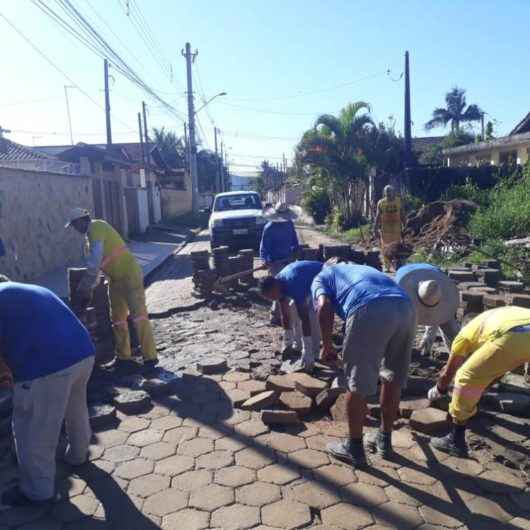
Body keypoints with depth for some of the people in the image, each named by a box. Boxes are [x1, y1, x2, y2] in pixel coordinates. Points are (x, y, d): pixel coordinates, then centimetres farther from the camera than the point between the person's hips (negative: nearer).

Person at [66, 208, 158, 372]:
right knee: (117, 318, 11)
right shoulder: (92, 231, 17)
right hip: (115, 279, 10)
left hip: (129, 275, -10)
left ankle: (150, 357, -8)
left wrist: (85, 286, -12)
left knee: (138, 315, -10)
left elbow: (95, 261, -20)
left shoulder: (96, 227, -13)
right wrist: (90, 286, 16)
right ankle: (124, 357, 18)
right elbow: (95, 261, 21)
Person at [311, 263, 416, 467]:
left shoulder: (320, 277, 27)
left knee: (357, 384, 10)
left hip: (370, 310, -6)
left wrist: (327, 345, 15)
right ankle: (384, 441, 37)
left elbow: (324, 307, 4)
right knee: (393, 379, 22)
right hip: (405, 307, 6)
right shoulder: (359, 269, 43)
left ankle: (354, 449, 25)